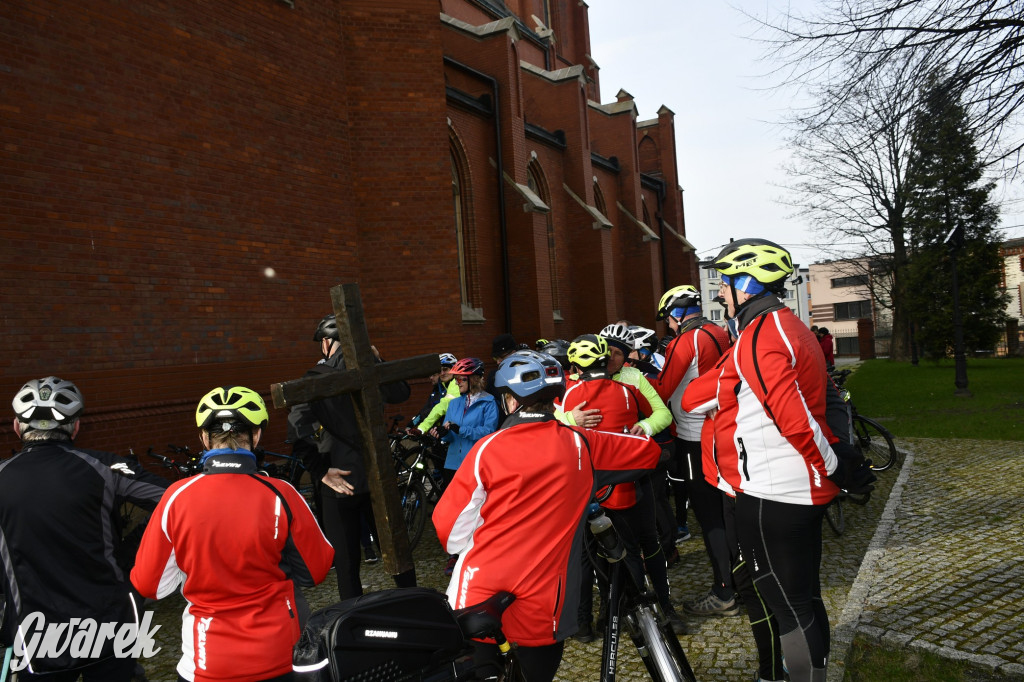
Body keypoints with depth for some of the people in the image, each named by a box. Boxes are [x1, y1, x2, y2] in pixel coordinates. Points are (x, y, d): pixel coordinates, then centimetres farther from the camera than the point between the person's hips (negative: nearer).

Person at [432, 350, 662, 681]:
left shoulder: (487, 449, -8)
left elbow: (450, 527, -5)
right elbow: (649, 450, 11)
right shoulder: (582, 445, -3)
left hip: (478, 603, -1)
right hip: (543, 610, 1)